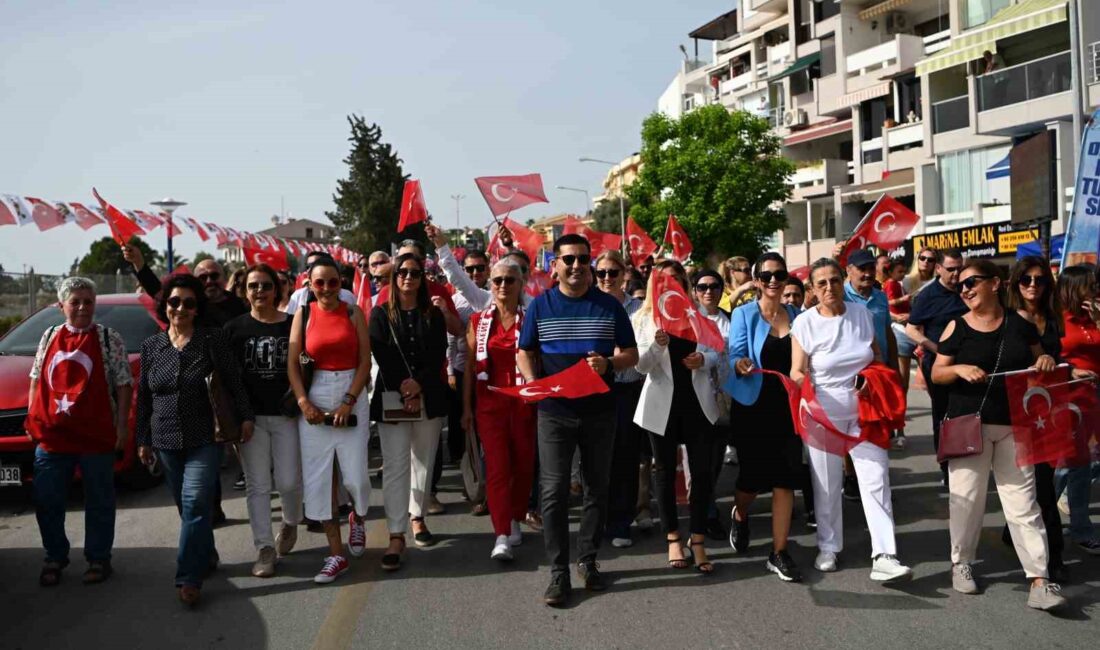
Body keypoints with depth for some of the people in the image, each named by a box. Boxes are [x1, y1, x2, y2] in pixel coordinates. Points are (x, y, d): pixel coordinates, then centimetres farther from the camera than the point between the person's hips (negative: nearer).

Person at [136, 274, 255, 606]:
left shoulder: (213, 339, -2)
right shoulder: (151, 345, 8)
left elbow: (233, 381, 0)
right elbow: (144, 396, 13)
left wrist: (245, 416, -4)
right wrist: (143, 439, 13)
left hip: (204, 439, -4)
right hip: (166, 441, 4)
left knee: (196, 503, -11)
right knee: (187, 506, 10)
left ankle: (189, 577, -9)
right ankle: (206, 556, 28)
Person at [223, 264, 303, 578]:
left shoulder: (293, 325, 2)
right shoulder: (235, 327, 3)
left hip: (286, 414, -1)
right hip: (250, 416, 1)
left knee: (288, 482, 0)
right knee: (257, 485, 3)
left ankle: (290, 523, 32)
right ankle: (265, 549, 10)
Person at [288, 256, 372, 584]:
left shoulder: (353, 313, 1)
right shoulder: (303, 314, 4)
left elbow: (365, 361, -2)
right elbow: (292, 363, 2)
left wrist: (348, 402, -10)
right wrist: (303, 401, -10)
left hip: (351, 399, -1)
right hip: (314, 401, 1)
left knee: (355, 476, -3)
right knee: (317, 478, 2)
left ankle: (357, 518, 34)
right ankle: (337, 554, 12)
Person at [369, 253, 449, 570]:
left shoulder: (433, 313, 9)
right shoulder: (381, 314, 5)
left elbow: (439, 355, 1)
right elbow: (382, 357, -3)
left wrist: (419, 384, -14)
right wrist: (402, 392, -13)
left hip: (429, 398, 2)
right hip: (392, 398, -2)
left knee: (423, 462, 7)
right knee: (395, 466, -7)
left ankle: (417, 518, 24)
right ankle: (396, 536, -7)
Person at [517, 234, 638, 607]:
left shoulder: (609, 306, 3)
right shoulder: (540, 305, 2)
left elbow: (631, 354, 6)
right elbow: (525, 353, 7)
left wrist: (609, 363, -15)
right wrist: (534, 383, -12)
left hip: (599, 411, 2)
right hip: (554, 412, -1)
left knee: (597, 488, 11)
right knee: (554, 491, -4)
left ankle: (588, 560, 27)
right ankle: (558, 572, 5)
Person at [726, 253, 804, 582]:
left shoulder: (796, 315, 7)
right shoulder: (744, 314, -3)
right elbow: (733, 356, -9)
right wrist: (740, 365, -31)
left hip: (789, 406, 3)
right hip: (754, 406, -3)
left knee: (785, 478, 1)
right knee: (753, 476, 5)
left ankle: (779, 554, 11)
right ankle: (740, 516, 41)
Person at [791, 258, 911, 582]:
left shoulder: (862, 313, 2)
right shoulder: (805, 322, -6)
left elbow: (877, 355, 15)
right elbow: (797, 371, -5)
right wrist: (801, 381, -28)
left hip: (865, 410, 2)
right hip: (825, 413, -2)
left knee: (876, 480, -8)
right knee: (827, 485, 8)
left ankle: (884, 557, -8)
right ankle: (828, 547, 26)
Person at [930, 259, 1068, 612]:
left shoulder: (1019, 322, 3)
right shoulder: (957, 327, -2)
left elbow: (1037, 360, 16)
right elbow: (936, 373, 1)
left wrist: (1046, 361, -7)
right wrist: (959, 369, -19)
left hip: (1014, 424, 1)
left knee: (1023, 501, 2)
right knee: (967, 497, 7)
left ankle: (1039, 580, 3)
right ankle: (961, 563, 24)